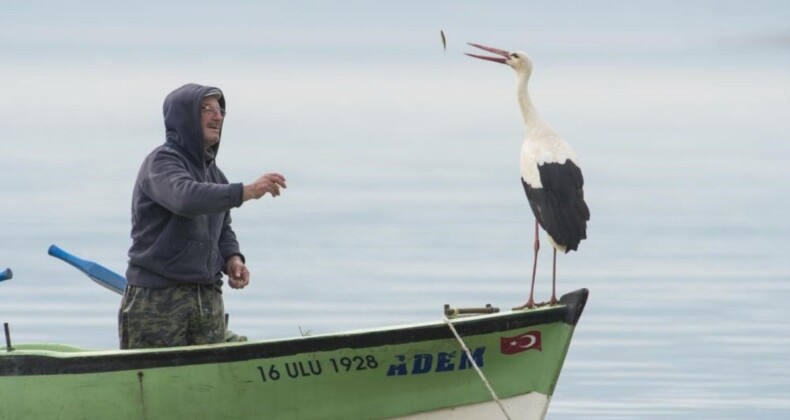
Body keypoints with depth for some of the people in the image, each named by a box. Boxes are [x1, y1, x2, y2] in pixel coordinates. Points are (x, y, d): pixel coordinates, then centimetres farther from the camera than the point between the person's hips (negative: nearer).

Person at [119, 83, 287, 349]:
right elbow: (185, 197, -29)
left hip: (208, 298, 7)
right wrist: (246, 192, -35)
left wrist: (232, 258, 3)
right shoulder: (161, 162, -8)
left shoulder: (214, 174, 16)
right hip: (157, 298, -7)